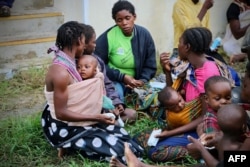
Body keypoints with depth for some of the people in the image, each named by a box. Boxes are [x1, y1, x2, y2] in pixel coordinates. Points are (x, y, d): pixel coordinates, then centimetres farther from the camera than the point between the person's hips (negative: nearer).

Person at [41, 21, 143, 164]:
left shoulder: (67, 62, 2)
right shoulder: (61, 72, -26)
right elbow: (61, 113, -25)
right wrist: (95, 117, -23)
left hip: (73, 119, 9)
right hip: (63, 128, -9)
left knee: (119, 133, 6)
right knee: (115, 148, -12)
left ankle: (73, 144, 10)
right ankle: (69, 146, 1)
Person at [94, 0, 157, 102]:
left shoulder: (144, 34, -3)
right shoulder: (107, 37, -13)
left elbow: (150, 66, 3)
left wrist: (142, 80, -17)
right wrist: (122, 77, -18)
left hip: (135, 82, 4)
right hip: (113, 80, -4)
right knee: (117, 93, -33)